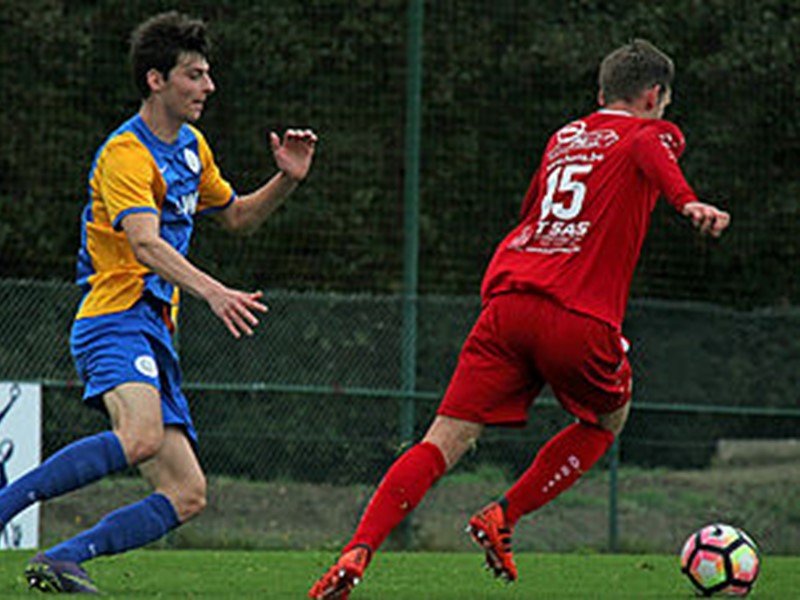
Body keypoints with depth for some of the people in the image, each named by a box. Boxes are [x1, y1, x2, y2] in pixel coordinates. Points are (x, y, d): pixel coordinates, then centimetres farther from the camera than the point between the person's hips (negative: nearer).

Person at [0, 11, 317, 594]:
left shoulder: (191, 146, 18)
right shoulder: (126, 154, -11)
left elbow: (236, 215, 33)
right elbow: (146, 243, -27)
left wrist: (286, 180, 14)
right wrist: (213, 291, -42)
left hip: (155, 336, 9)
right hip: (116, 321, -9)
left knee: (187, 495, 1)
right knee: (141, 436, -37)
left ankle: (60, 561, 0)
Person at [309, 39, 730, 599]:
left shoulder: (564, 137, 27)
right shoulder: (653, 132, 10)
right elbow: (648, 148, -15)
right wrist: (687, 201, -31)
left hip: (508, 300, 4)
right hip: (580, 318, -4)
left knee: (442, 443, -1)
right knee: (607, 420, 25)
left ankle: (359, 552, -20)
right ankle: (501, 519, 11)